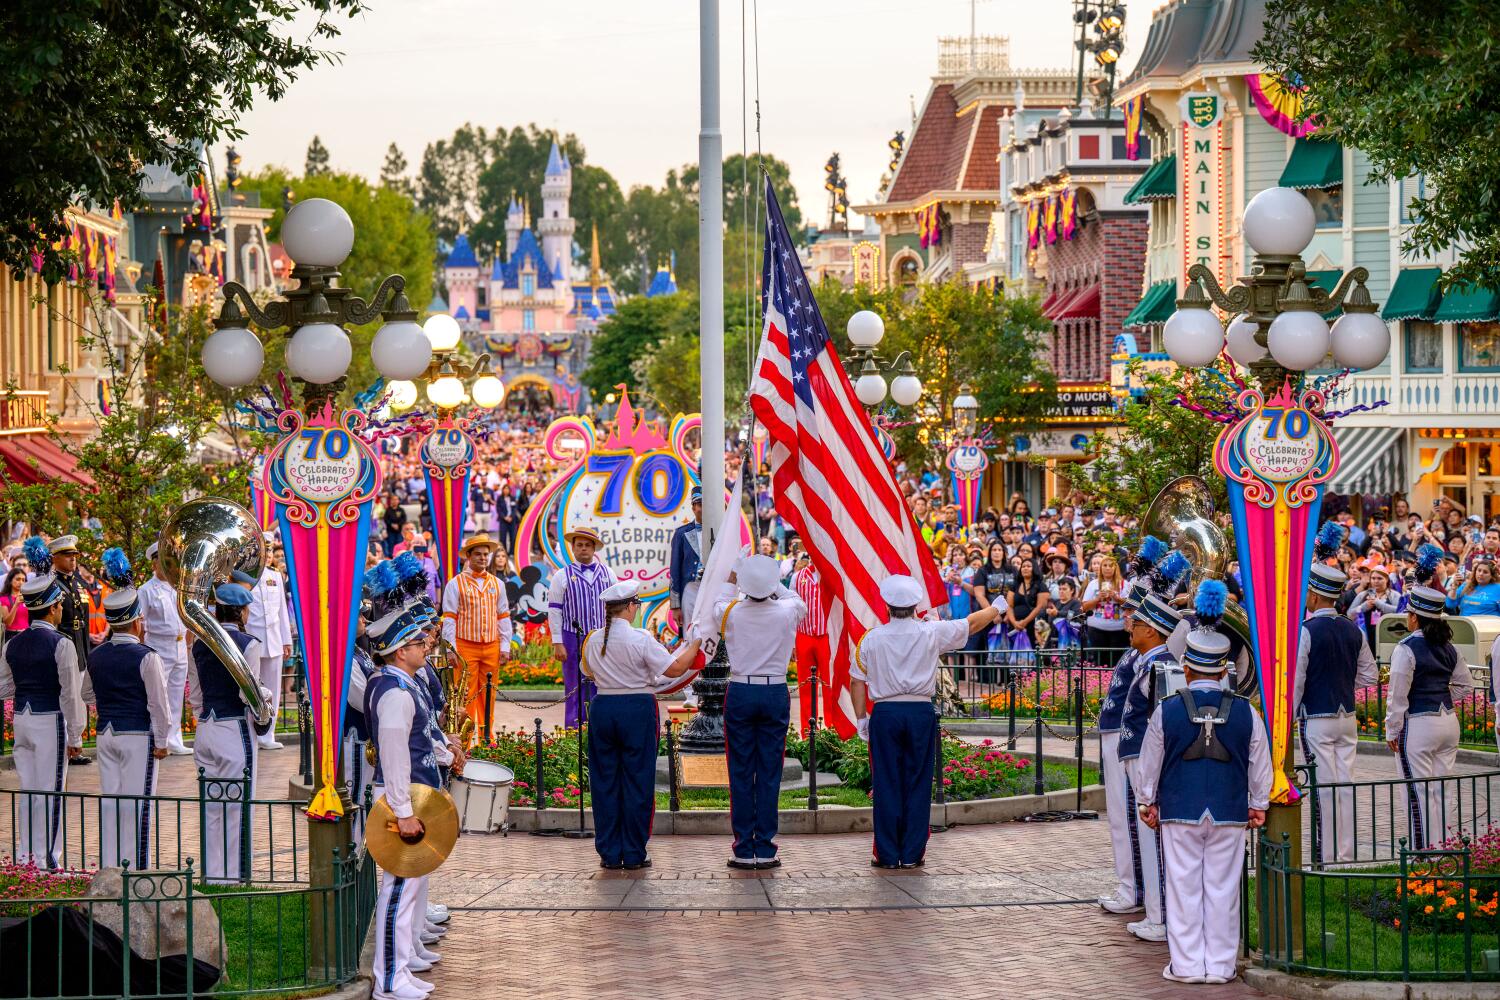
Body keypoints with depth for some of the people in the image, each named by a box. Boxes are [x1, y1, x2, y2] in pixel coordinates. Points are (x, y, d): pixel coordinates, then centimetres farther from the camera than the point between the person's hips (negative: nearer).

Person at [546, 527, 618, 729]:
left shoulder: (608, 574, 10)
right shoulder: (562, 576, 1)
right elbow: (554, 611, -1)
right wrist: (558, 643, -7)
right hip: (573, 639, -3)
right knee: (576, 690, -2)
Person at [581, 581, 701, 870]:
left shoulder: (593, 640, 2)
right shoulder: (641, 639, -12)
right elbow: (675, 669, -11)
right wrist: (695, 645, 3)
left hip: (602, 708, 4)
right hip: (637, 709, -4)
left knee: (605, 782, 9)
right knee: (636, 781, 4)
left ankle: (609, 853, 11)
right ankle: (633, 854, 6)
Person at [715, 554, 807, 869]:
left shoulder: (732, 613, -7)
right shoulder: (786, 612, -6)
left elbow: (718, 607, 19)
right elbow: (800, 604, 21)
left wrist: (730, 583, 33)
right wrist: (776, 586, 32)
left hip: (740, 693, 0)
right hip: (776, 693, 0)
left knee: (741, 773, 4)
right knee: (769, 773, 3)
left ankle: (743, 850, 3)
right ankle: (765, 849, 3)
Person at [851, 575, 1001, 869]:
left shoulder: (871, 638, -1)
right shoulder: (932, 633, 0)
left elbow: (857, 682, 1)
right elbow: (972, 624, 14)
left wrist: (861, 718, 11)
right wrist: (995, 610, 33)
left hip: (884, 713, 0)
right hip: (921, 713, 0)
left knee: (886, 784, 3)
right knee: (917, 784, 6)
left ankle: (887, 854, 3)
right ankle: (912, 853, 6)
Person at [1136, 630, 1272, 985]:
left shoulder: (1167, 710, -5)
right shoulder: (1245, 712, -1)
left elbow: (1149, 763, 5)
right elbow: (1260, 764, 9)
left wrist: (1148, 802, 20)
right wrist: (1259, 805, 22)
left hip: (1180, 811, -1)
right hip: (1230, 813, 1)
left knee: (1184, 886, 4)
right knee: (1222, 888, 6)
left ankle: (1186, 964, 6)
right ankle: (1220, 965, 9)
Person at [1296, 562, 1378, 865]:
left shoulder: (1306, 630, -13)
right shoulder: (1353, 630, 6)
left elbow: (1295, 680, -13)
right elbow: (1370, 674, 13)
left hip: (1317, 720, -6)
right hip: (1348, 718, 6)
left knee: (1324, 789, -3)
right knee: (1347, 785, 9)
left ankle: (1326, 858, -1)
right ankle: (1347, 854, 13)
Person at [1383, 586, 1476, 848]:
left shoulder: (1406, 649, -13)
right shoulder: (1448, 648, 8)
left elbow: (1398, 694, -13)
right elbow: (1465, 683, 19)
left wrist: (1392, 731, -6)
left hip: (1418, 725, -7)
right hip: (1448, 722, 7)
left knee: (1420, 792, -2)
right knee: (1444, 790, 12)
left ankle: (1424, 851, 0)